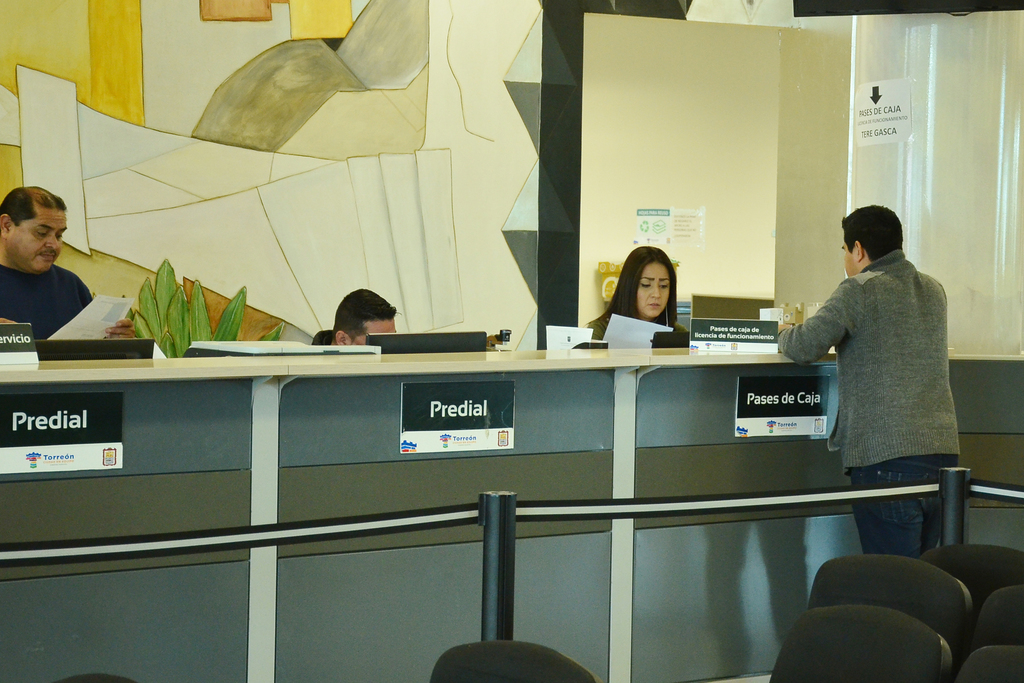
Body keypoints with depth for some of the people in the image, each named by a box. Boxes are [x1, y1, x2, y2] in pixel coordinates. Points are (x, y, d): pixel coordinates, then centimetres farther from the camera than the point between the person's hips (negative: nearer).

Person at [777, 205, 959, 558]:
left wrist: (785, 333, 9)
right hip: (943, 449, 7)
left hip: (887, 454, -7)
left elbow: (805, 347, -11)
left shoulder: (859, 291, -6)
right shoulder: (933, 290, 15)